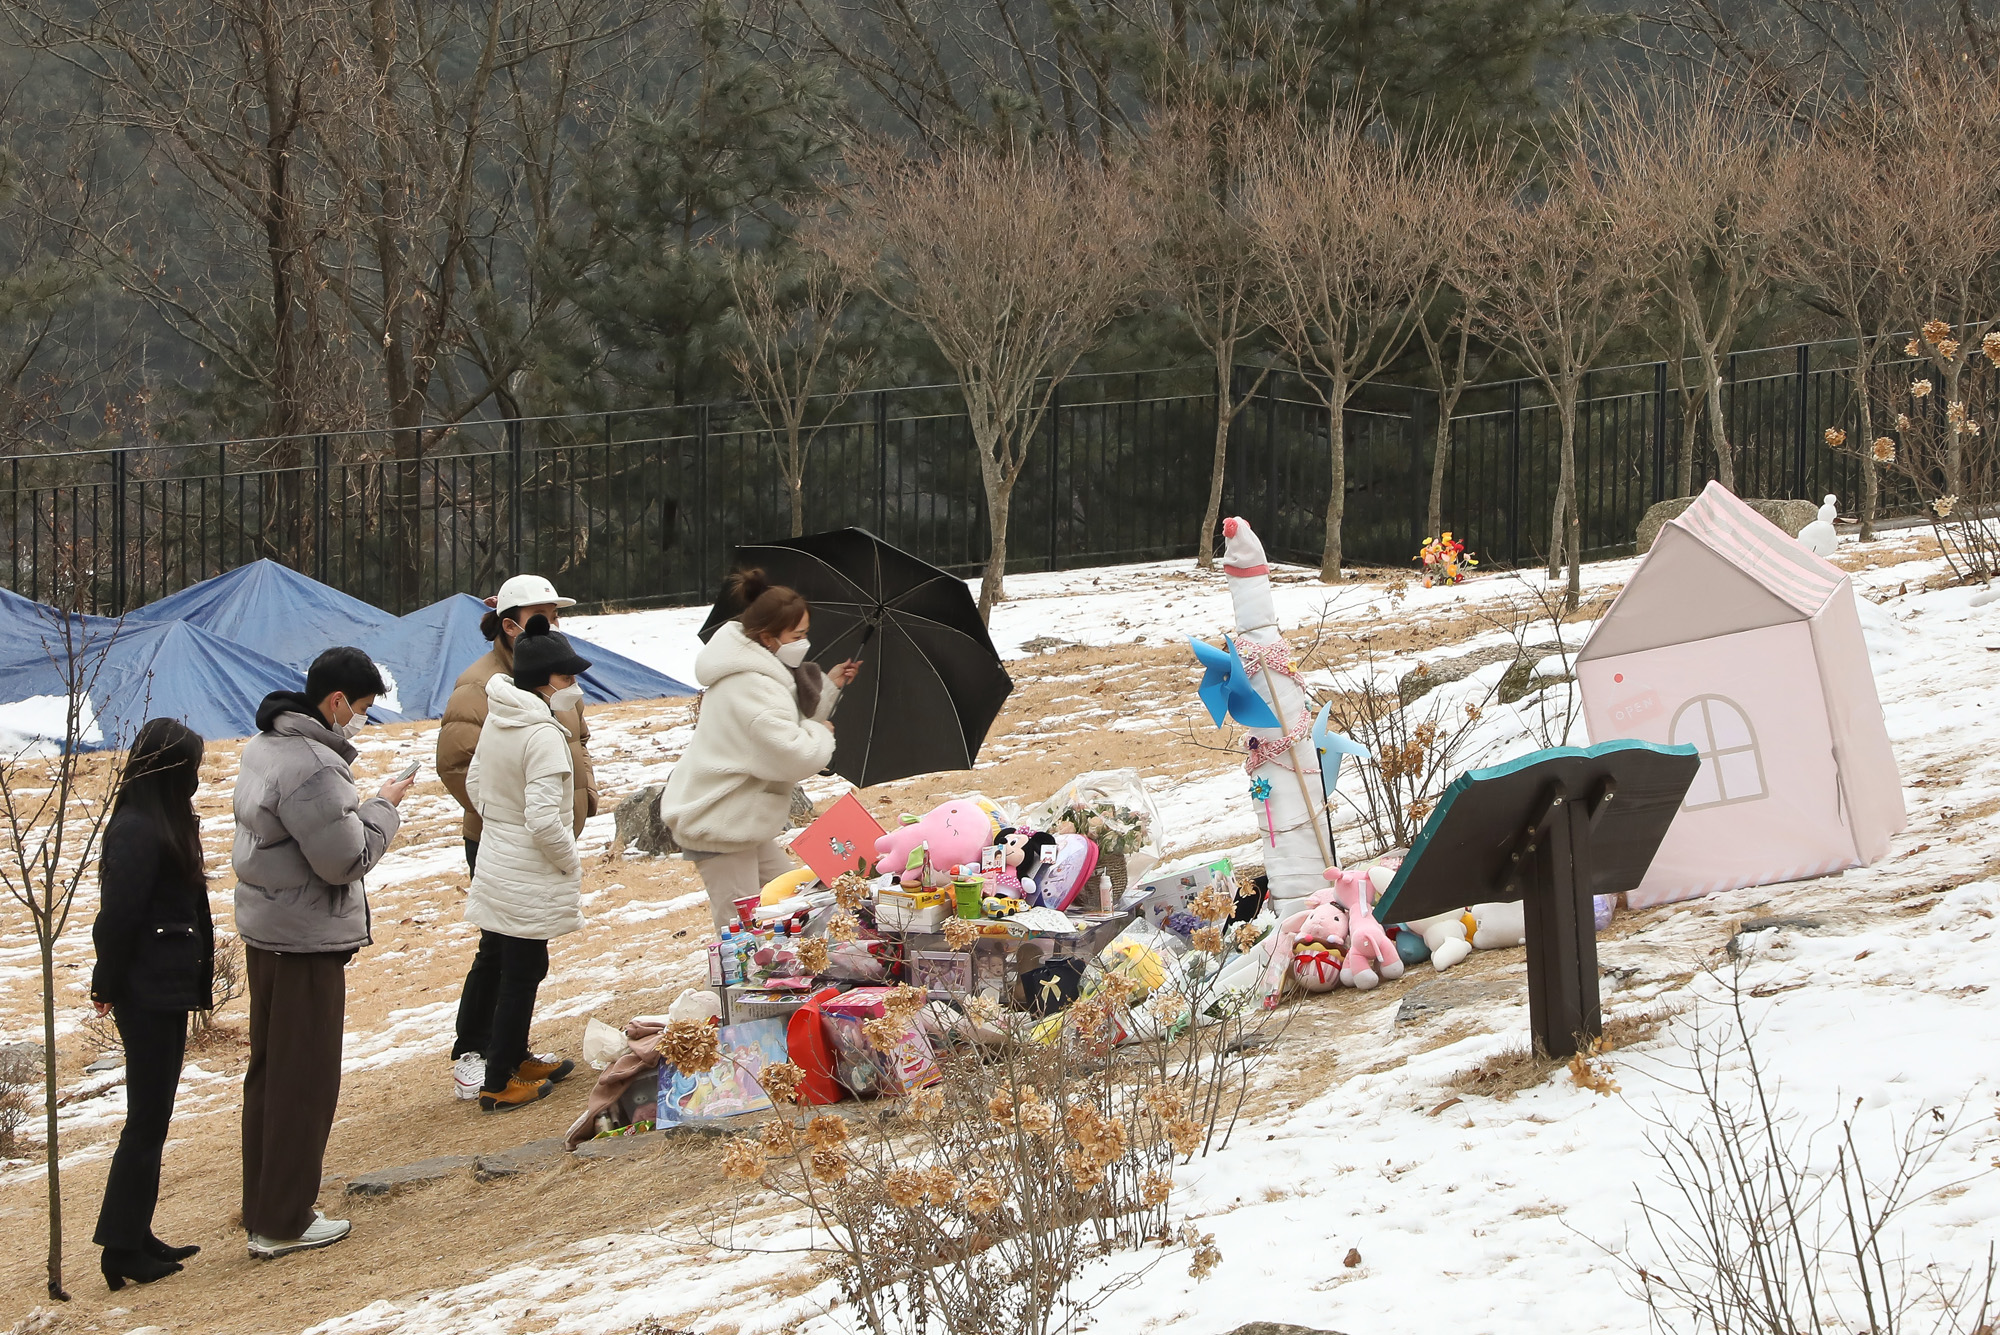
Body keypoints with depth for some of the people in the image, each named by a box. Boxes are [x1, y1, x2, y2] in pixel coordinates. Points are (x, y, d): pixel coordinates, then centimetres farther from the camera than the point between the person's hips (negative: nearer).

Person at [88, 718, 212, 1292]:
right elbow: (117, 915, -20)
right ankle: (121, 1249, 0)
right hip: (147, 995, -10)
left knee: (151, 1118, 13)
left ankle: (136, 1238, 19)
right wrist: (110, 985, -13)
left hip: (166, 991, 10)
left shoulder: (166, 826, 12)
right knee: (147, 1120, -5)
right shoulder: (137, 831, -19)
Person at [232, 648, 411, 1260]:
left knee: (268, 1071, 17)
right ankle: (283, 1223, 5)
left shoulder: (265, 746, 8)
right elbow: (346, 859, -23)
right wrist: (383, 807, -9)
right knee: (305, 1082, -1)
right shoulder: (312, 766, -24)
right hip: (308, 940, -10)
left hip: (265, 929, 10)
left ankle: (262, 1208, 26)